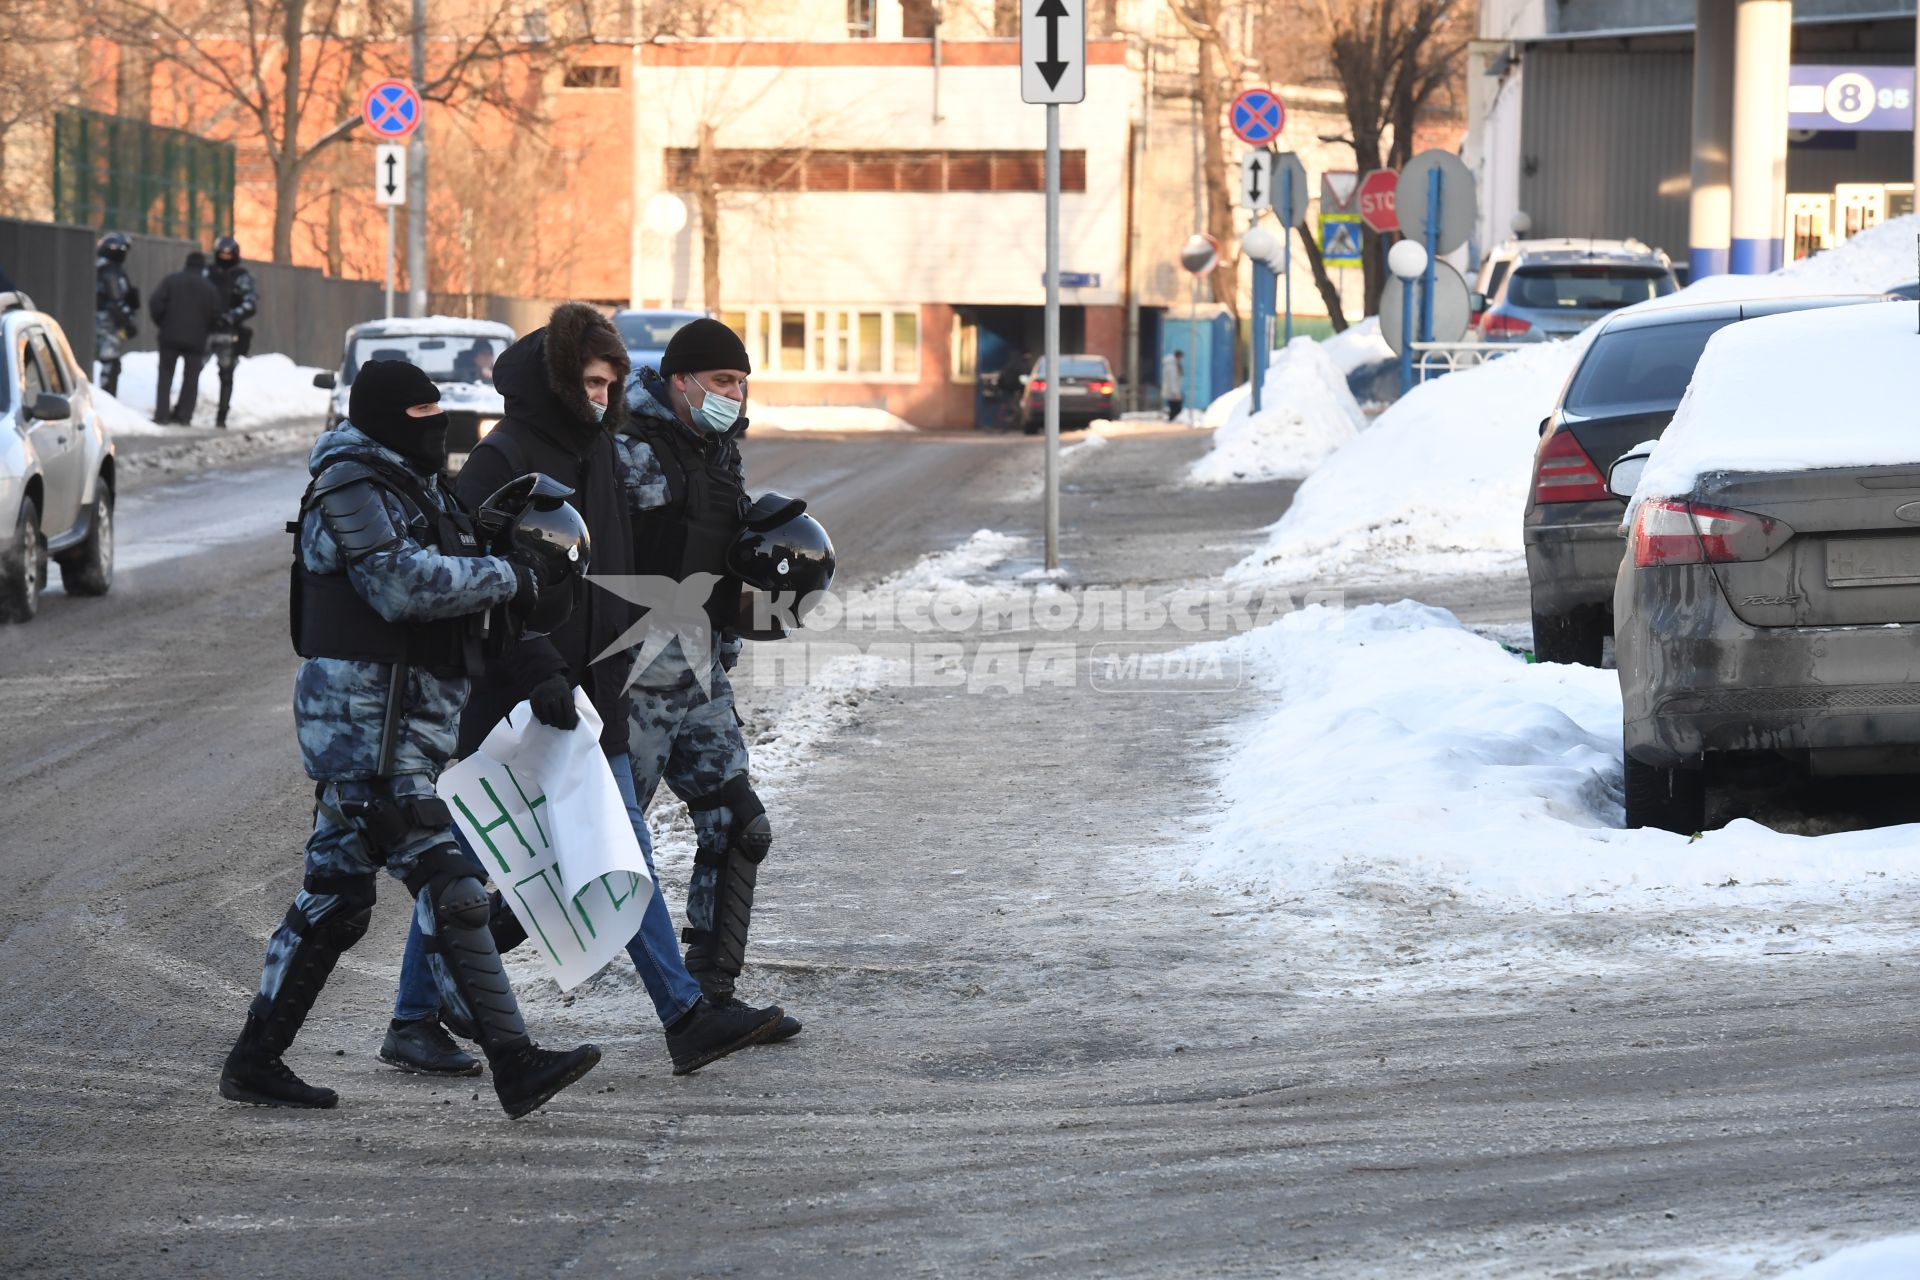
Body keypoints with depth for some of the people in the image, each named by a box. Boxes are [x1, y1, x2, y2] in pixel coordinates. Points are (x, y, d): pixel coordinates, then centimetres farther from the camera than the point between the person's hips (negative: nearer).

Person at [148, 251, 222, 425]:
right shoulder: (209, 288, 1)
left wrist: (161, 322, 6)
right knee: (191, 379, 10)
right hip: (196, 340, 0)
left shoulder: (172, 280, -1)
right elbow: (215, 315, 2)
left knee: (165, 376, 6)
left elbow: (155, 303, -9)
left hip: (170, 337, 0)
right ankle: (183, 415, 5)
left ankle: (161, 415, -2)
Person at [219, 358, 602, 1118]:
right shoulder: (353, 488, -11)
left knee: (334, 897, 13)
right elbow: (403, 583, -22)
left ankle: (255, 1061, 18)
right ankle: (514, 1065, -17)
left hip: (403, 722, 11)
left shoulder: (411, 488, 21)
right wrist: (509, 579, -16)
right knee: (447, 891, -14)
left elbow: (441, 578, 25)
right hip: (365, 721, -11)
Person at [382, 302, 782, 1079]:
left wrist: (609, 678, 18)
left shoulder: (595, 453, 11)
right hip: (505, 701, -8)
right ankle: (412, 1024, 12)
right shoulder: (500, 460, -14)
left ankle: (686, 1019, 3)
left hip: (583, 699, 8)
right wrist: (539, 674, -28)